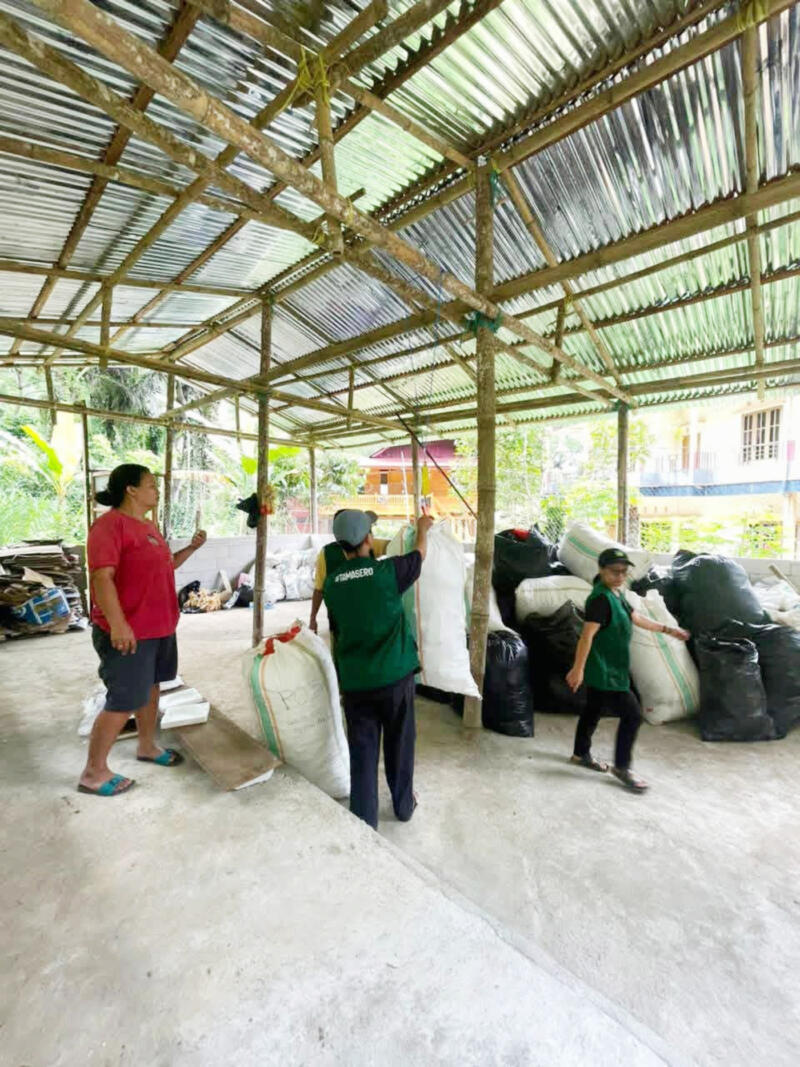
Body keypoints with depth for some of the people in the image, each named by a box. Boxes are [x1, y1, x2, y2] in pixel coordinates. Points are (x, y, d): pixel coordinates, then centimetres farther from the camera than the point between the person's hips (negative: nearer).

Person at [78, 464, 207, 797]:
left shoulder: (148, 526, 12)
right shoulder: (109, 524, -17)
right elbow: (102, 577, -25)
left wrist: (191, 548, 11)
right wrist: (117, 624, -30)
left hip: (160, 628, 9)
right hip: (128, 632, -9)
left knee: (150, 689, 20)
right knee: (123, 702, -1)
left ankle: (147, 747, 38)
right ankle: (93, 773, 17)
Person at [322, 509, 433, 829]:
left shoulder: (331, 583, -3)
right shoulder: (387, 571, -14)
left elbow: (336, 631, 9)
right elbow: (419, 554, 6)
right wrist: (422, 528, 27)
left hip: (354, 680, 2)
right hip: (395, 674, -2)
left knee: (362, 751, 13)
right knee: (399, 745, 18)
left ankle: (363, 822, 22)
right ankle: (403, 806, 37)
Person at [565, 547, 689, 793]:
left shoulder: (617, 595, 8)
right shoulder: (600, 598, -23)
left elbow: (636, 618, 23)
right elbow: (587, 635, -28)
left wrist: (667, 629, 28)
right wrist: (578, 669, -31)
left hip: (607, 671, 9)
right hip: (605, 672, -9)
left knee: (593, 711, 20)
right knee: (632, 715, -1)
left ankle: (581, 753, 36)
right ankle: (621, 766, 15)